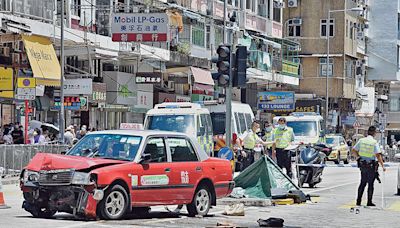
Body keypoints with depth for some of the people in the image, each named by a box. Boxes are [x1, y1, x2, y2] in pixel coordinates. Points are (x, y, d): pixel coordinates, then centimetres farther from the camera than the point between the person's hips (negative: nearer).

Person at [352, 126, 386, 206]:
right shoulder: (374, 142, -13)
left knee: (362, 183, 16)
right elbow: (378, 155, -19)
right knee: (370, 184, 5)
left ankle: (358, 201, 14)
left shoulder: (361, 140, 0)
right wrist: (382, 166, -16)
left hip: (362, 164, 4)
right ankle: (369, 202, 7)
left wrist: (358, 158, 17)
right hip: (371, 165, -4)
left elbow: (354, 150, 4)